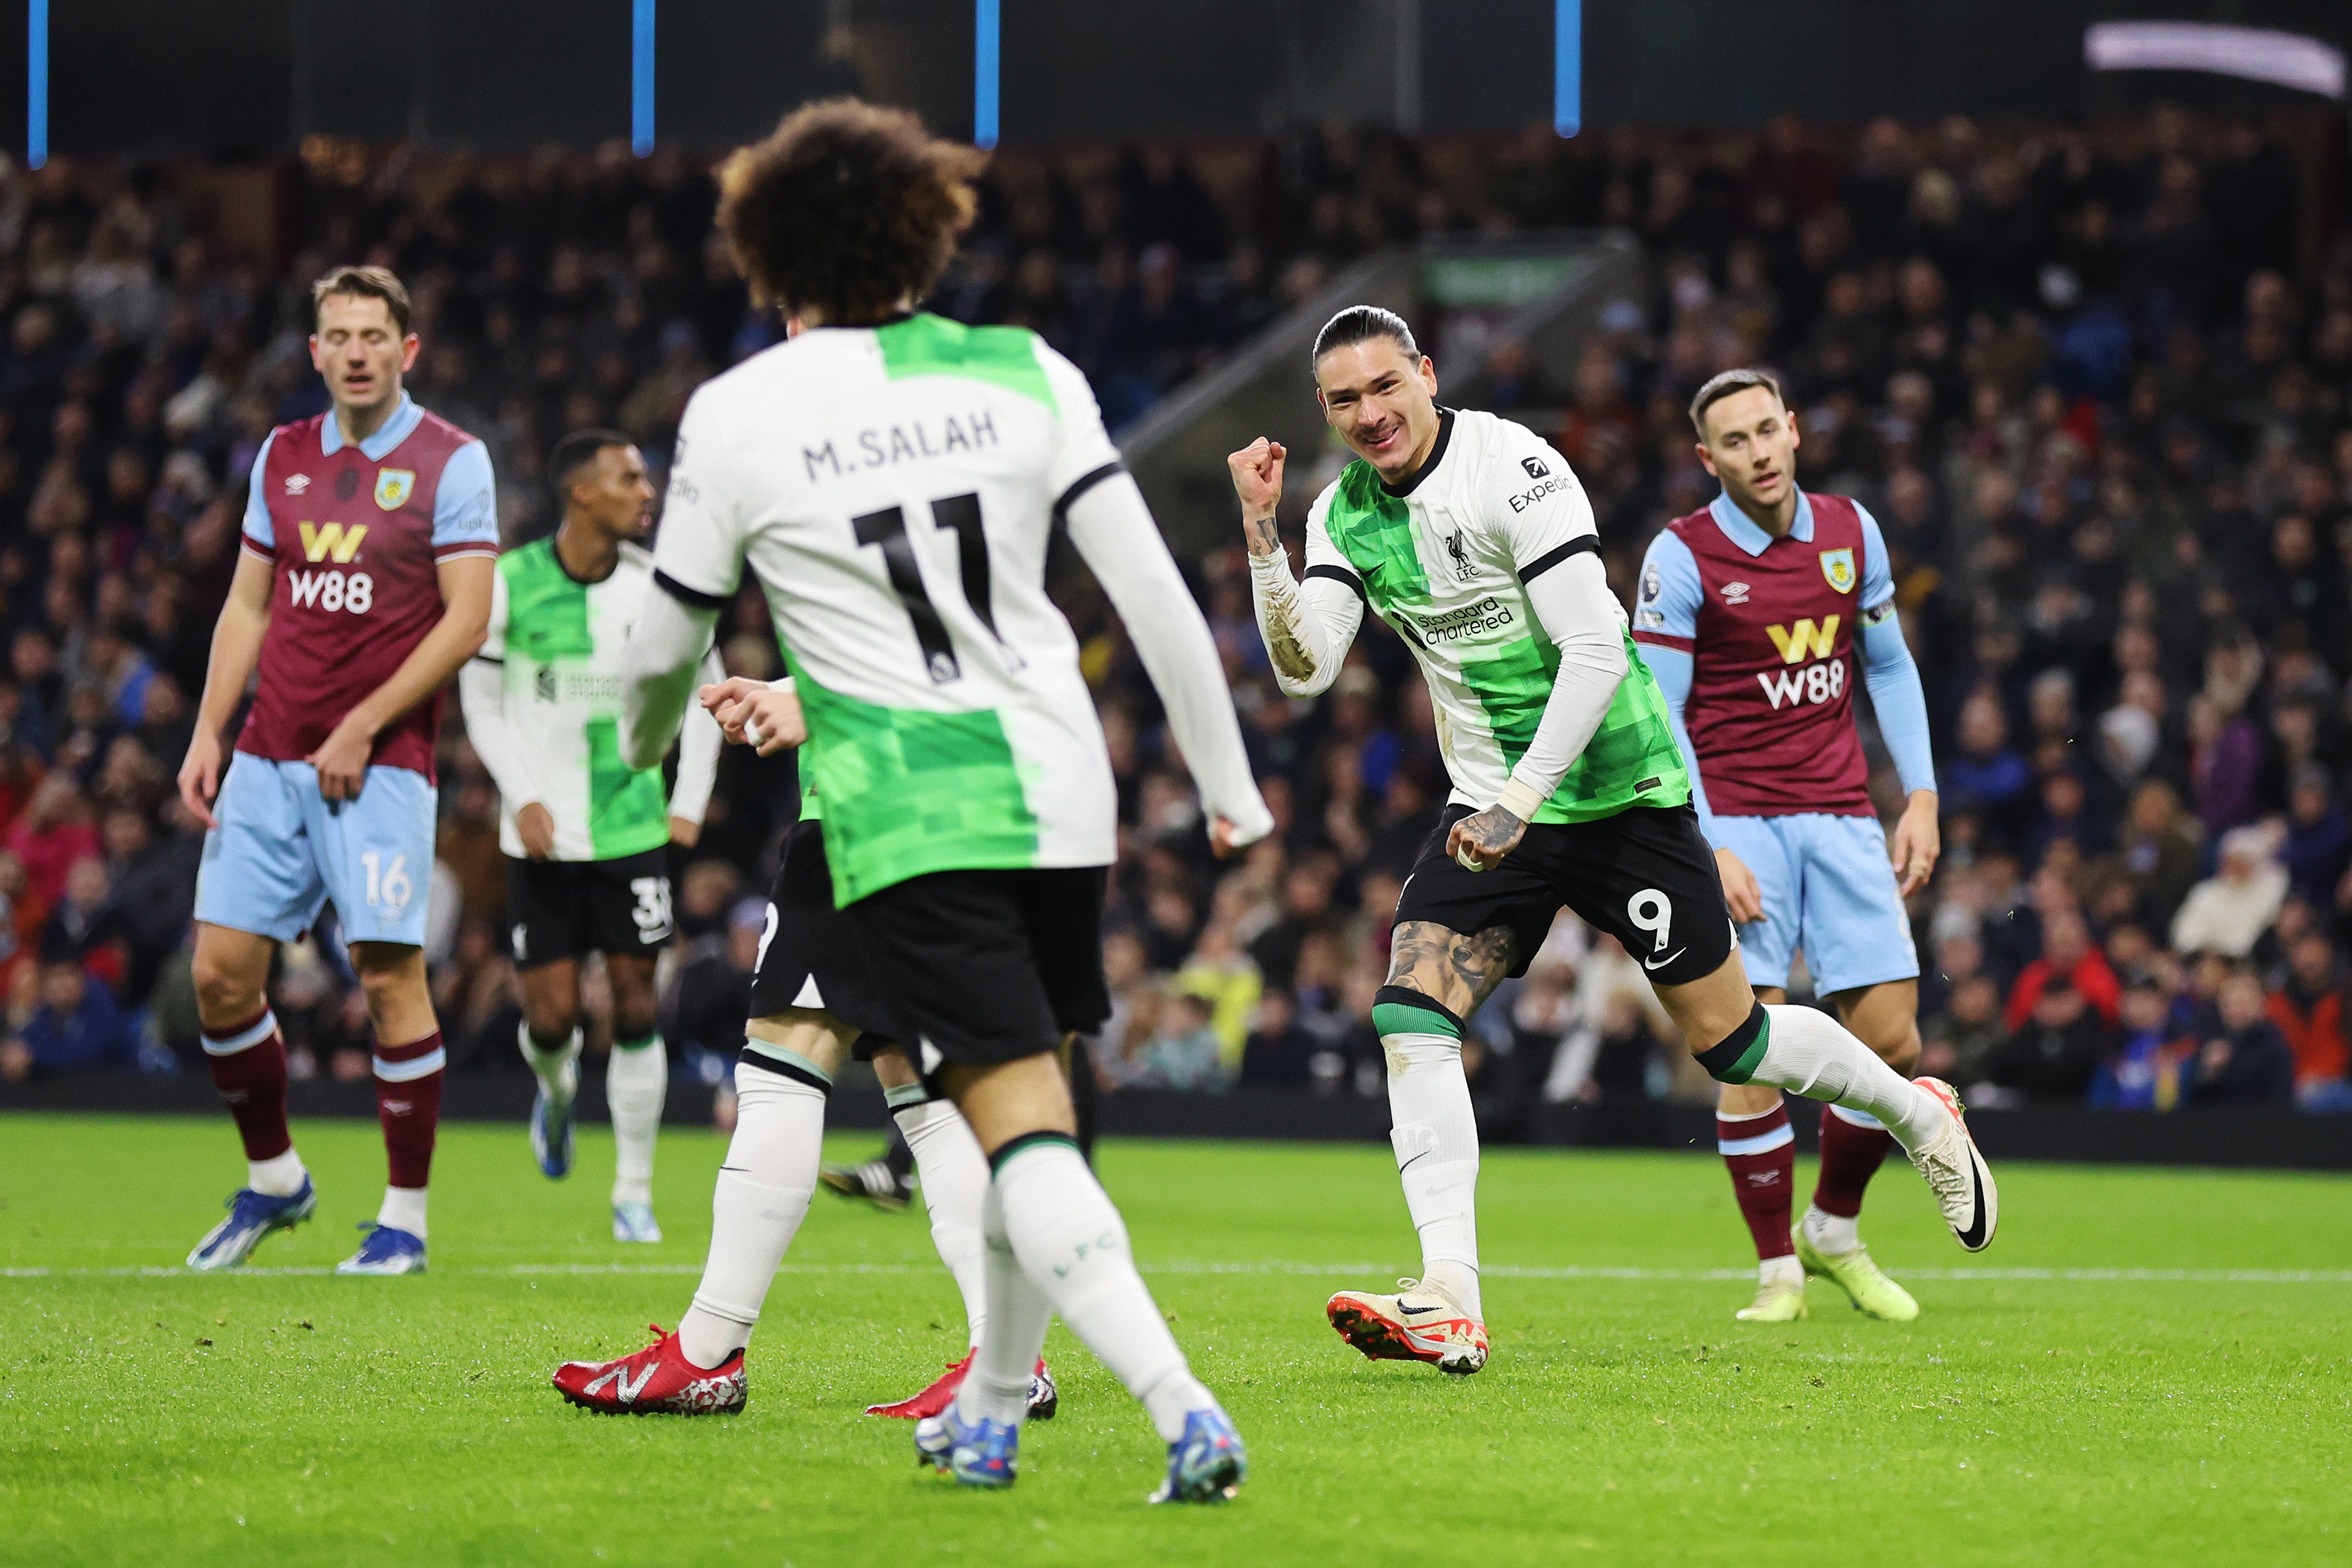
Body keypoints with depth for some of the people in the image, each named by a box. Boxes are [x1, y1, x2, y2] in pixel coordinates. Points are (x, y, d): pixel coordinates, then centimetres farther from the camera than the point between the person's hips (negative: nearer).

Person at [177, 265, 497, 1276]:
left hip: (381, 764, -5)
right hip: (268, 757, 5)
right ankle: (271, 1181, 20)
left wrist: (362, 729, -12)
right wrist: (207, 734, 9)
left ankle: (405, 1219, 1)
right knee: (221, 974, 1)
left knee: (389, 975, -8)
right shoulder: (283, 456, 13)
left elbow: (466, 618, -8)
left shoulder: (451, 462, -3)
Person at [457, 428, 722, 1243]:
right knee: (551, 1014, -3)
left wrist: (689, 803, 3)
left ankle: (633, 1191, 8)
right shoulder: (511, 583, -6)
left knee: (635, 1005, -2)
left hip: (633, 828, 1)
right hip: (544, 832, -1)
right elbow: (481, 698, 4)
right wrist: (521, 796, -7)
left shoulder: (654, 584, -2)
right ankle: (556, 1089, 34)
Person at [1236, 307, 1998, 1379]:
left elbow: (1597, 650, -22)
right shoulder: (1343, 515, 2)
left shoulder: (1511, 467, -18)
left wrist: (1521, 798, -25)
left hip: (1619, 795, -5)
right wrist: (1260, 535, -20)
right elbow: (1304, 667, -8)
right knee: (1410, 1012, -16)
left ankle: (1919, 1114, 33)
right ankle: (1450, 1305, -20)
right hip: (1491, 809, 5)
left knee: (1728, 1037, 3)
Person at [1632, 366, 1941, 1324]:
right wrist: (1706, 847, -14)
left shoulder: (1851, 531, 6)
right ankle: (1778, 1269, 1)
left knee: (1892, 1040, -2)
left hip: (1842, 817, 4)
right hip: (1735, 819, -4)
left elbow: (1889, 664, 16)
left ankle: (1833, 1231, 21)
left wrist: (1921, 796, 8)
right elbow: (1655, 714, -7)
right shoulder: (1682, 557, -7)